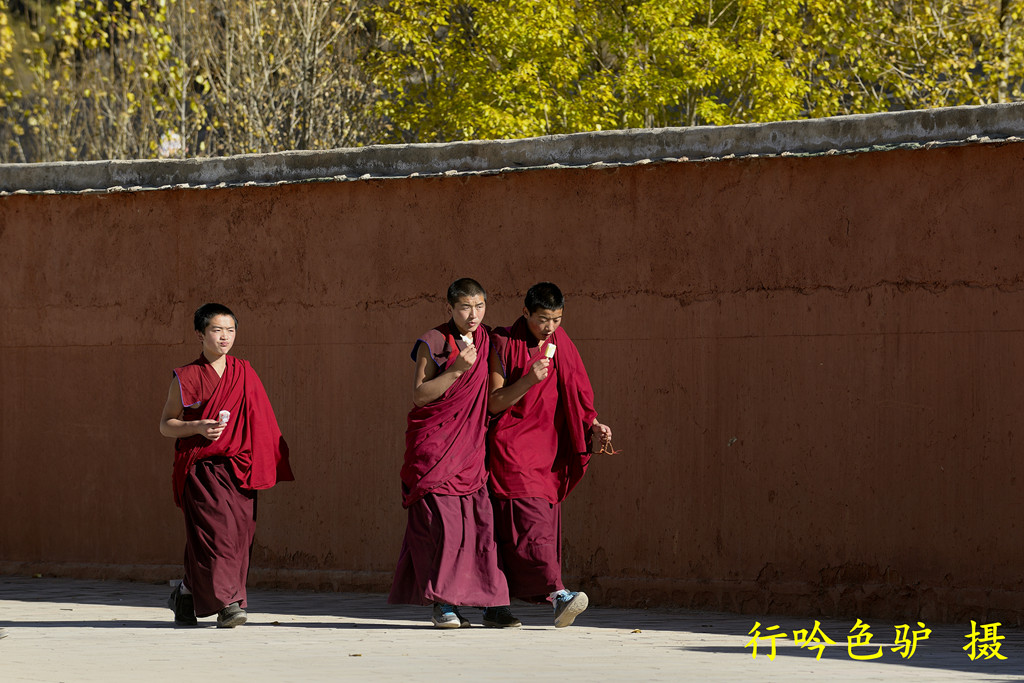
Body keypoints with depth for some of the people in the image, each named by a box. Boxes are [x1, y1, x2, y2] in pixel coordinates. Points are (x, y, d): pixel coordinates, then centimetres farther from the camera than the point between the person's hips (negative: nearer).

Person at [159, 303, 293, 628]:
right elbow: (166, 424, 6)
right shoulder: (186, 378, 3)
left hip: (239, 467, 4)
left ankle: (187, 593, 16)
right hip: (202, 469, -4)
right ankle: (227, 603, -12)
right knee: (215, 530, -15)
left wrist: (266, 463, 4)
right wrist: (198, 427, -12)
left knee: (238, 535, 0)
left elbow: (261, 422, 15)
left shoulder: (244, 373, 12)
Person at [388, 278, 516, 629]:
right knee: (440, 521, -10)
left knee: (481, 520, -3)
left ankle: (493, 603, -3)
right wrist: (456, 369, -19)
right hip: (434, 445, -4)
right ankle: (442, 603, -7)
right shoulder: (433, 343, -4)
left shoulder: (487, 340, 11)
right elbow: (419, 395, -11)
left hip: (470, 444, 4)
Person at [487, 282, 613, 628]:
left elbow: (576, 399, 15)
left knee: (545, 529, 1)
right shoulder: (504, 346, -2)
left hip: (549, 451, 5)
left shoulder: (562, 348, 12)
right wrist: (529, 379, -20)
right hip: (513, 450, -5)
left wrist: (594, 425, -3)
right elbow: (495, 403, -6)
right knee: (531, 521, -19)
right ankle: (558, 595, -32)